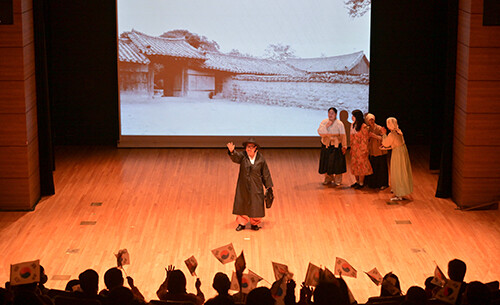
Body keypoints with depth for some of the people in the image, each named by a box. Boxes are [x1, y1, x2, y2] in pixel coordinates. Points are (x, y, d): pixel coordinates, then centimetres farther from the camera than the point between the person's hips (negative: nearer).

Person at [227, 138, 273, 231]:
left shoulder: (260, 158, -5)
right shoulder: (242, 156, -8)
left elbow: (265, 173, 2)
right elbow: (235, 157, -31)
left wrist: (269, 186, 4)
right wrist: (232, 151, -55)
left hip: (256, 186, 0)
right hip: (243, 186, 0)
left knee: (255, 205, 5)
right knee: (242, 204, 8)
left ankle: (254, 224, 23)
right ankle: (242, 223, 22)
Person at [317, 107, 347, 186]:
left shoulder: (339, 124, -5)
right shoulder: (323, 122, 2)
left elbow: (343, 136, -5)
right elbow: (320, 132, -7)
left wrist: (344, 146, -10)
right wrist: (326, 126, -19)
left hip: (336, 146, -3)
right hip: (326, 145, 3)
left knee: (337, 163, -2)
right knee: (327, 162, 5)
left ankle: (338, 180, 10)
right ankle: (328, 179, 19)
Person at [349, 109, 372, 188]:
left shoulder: (363, 126, -15)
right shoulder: (353, 125, 8)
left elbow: (365, 139, -13)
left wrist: (364, 150, -15)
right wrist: (351, 148, 14)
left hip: (360, 149, -8)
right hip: (354, 149, 8)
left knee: (361, 165, -1)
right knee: (354, 165, 11)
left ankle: (361, 183, 7)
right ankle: (357, 181, 23)